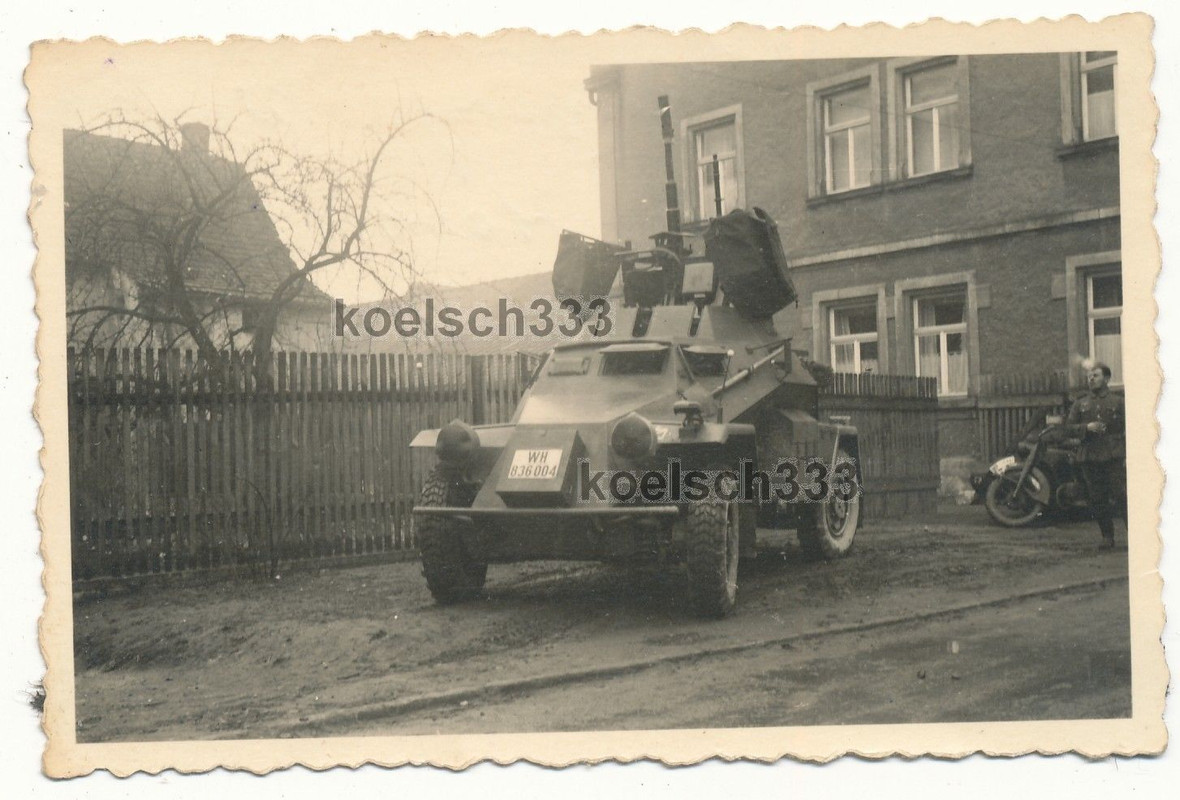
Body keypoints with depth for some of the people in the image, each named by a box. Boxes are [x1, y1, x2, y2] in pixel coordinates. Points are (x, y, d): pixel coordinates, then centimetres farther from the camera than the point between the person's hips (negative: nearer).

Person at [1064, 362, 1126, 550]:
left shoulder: (1118, 402, 5)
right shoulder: (1080, 404, 14)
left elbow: (1128, 429, 1)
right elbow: (1068, 427, 8)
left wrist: (1127, 456, -8)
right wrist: (1086, 427, -11)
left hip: (1114, 457, -3)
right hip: (1090, 457, 3)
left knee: (1122, 497, -8)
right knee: (1098, 500, 5)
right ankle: (1107, 537, 14)